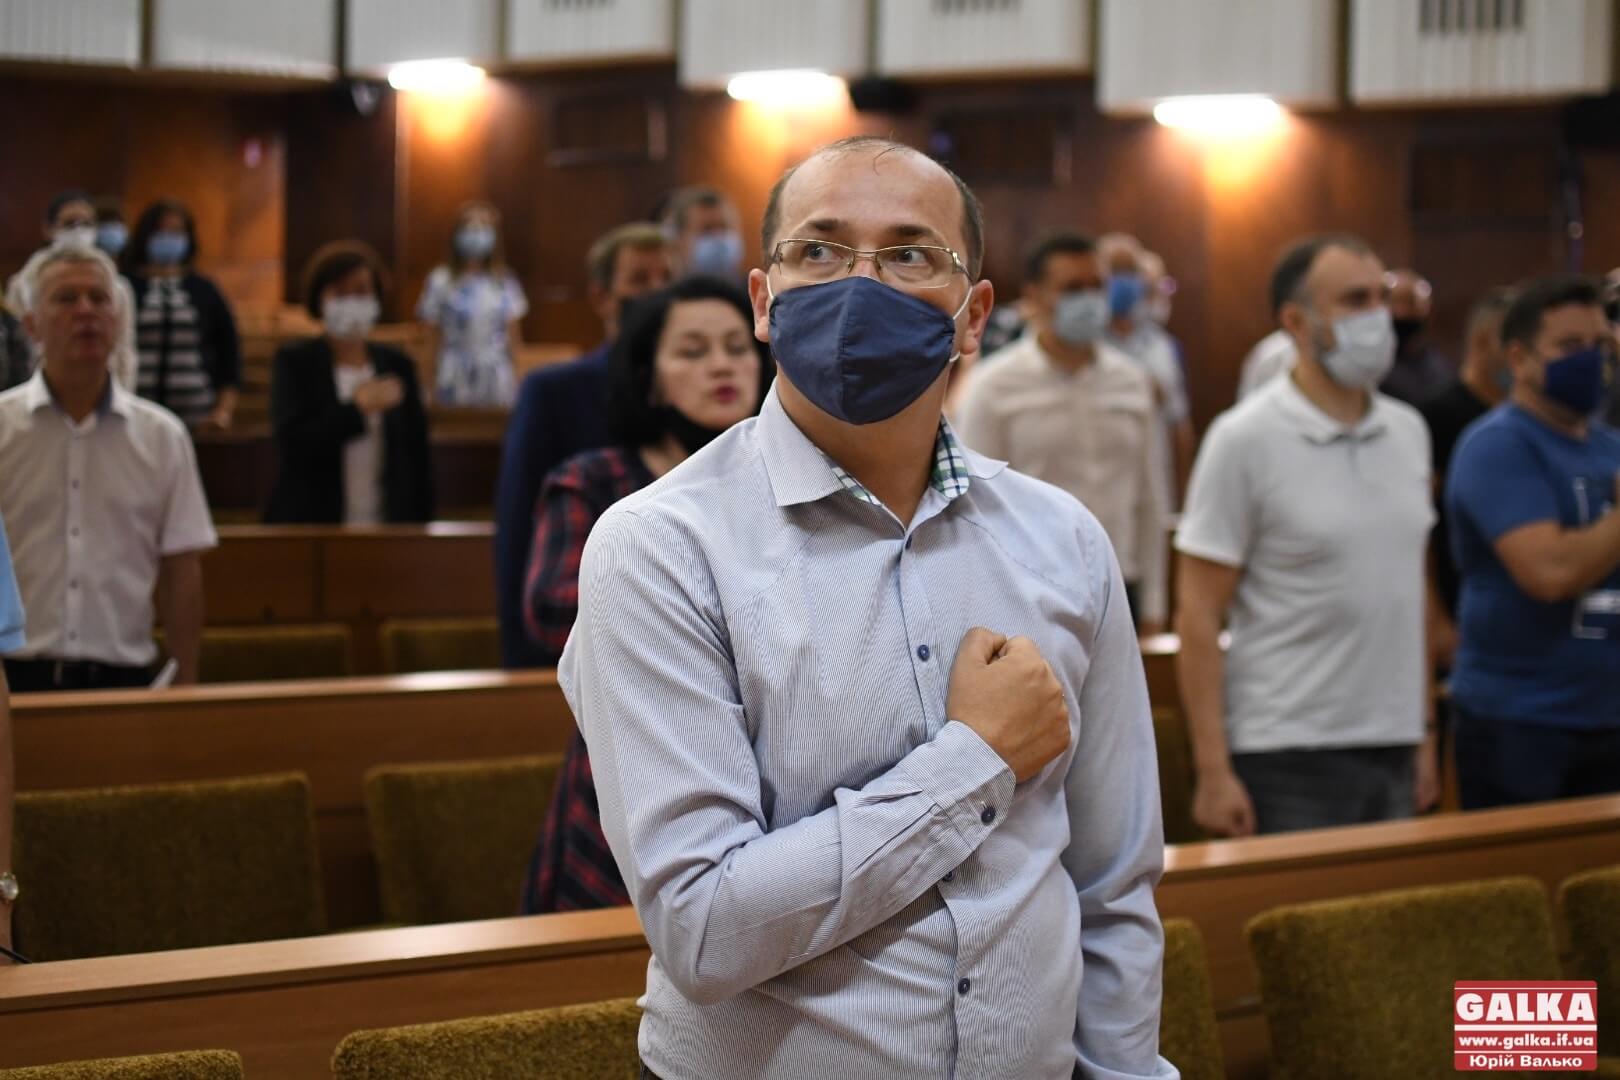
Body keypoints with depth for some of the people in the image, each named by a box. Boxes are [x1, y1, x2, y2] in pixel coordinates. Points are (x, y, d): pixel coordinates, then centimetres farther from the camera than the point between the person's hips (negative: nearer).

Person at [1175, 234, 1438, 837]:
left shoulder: (1408, 431, 10)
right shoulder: (1245, 440, -8)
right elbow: (1198, 613, -10)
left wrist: (1423, 732, 14)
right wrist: (1213, 771, -15)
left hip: (1393, 752, 6)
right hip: (1288, 762, -6)